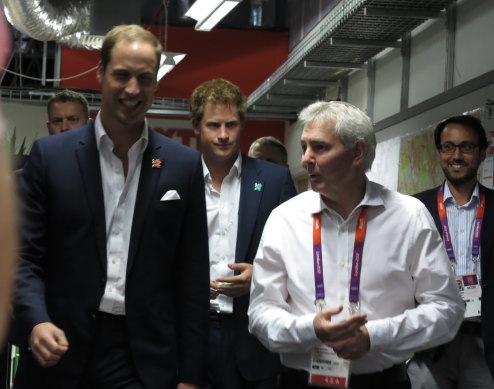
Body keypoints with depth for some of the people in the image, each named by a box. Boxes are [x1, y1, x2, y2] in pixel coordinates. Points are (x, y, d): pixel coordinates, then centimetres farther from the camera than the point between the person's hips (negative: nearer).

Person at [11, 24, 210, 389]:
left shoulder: (184, 164, 4)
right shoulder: (51, 155, 1)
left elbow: (192, 276, 4)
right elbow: (25, 257, 0)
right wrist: (36, 321, -19)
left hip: (147, 359, 1)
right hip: (62, 351, 0)